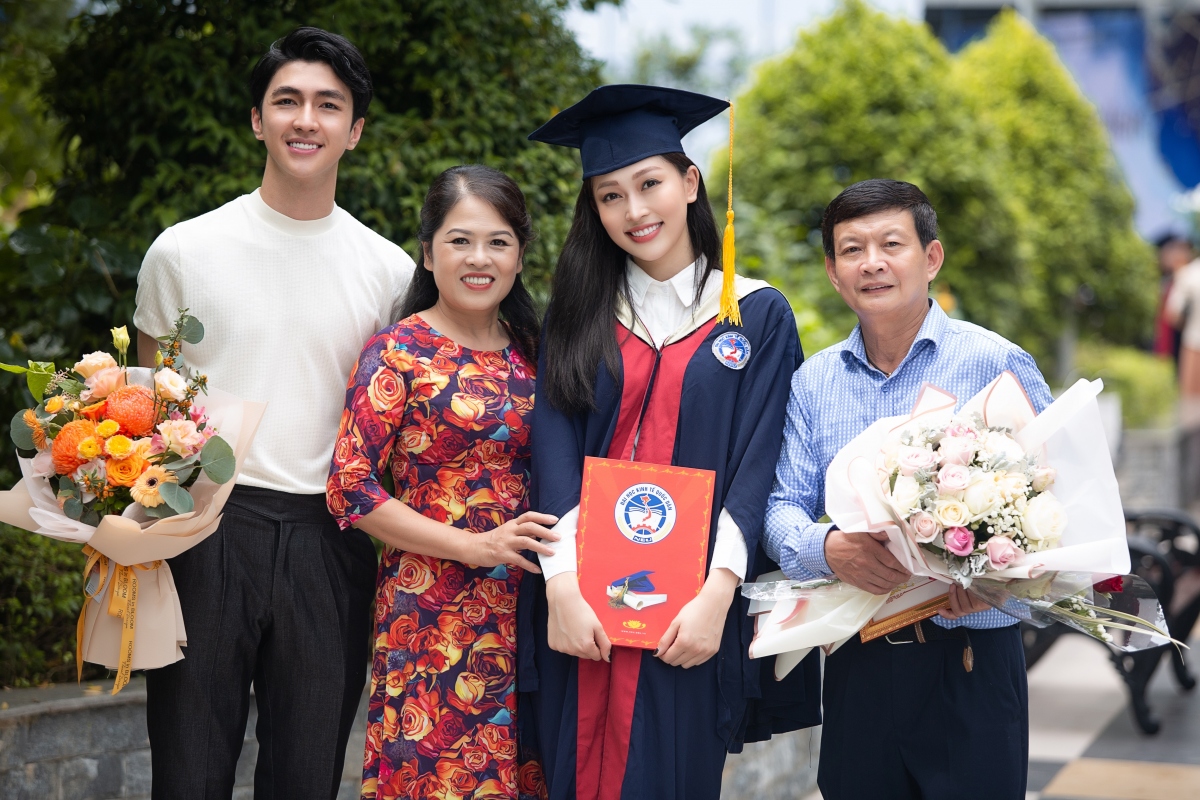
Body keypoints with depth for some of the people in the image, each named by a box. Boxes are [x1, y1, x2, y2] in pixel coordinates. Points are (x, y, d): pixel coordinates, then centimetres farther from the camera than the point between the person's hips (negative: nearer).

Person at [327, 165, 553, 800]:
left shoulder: (528, 354, 11)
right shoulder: (397, 353, -4)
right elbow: (350, 487, -10)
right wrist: (473, 546, -14)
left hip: (523, 606, 5)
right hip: (431, 609, -5)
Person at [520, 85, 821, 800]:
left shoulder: (757, 315, 3)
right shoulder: (580, 313, 9)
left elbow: (755, 466, -4)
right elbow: (554, 452, -1)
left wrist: (716, 596, -15)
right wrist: (562, 586, -13)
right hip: (581, 608, 2)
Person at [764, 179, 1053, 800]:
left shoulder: (997, 364, -5)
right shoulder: (813, 381, 8)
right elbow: (782, 509, 4)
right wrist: (828, 547, -18)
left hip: (971, 659, -3)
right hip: (856, 663, 3)